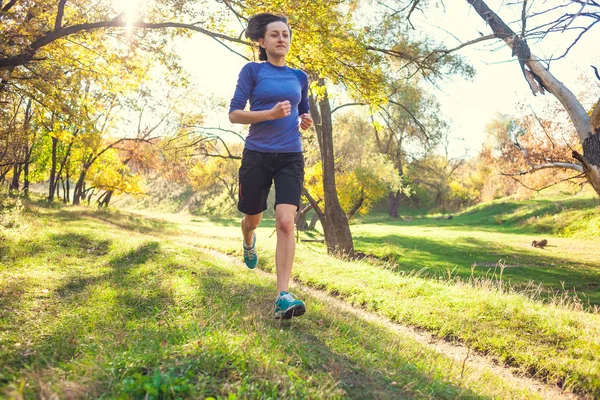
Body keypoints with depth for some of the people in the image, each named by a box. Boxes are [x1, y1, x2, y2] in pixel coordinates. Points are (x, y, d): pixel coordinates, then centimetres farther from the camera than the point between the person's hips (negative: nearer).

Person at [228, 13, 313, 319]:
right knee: (253, 218, 14)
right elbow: (234, 114, -5)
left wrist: (305, 121, 0)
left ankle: (283, 297, -17)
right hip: (257, 155, -1)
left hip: (291, 158, 1)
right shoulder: (252, 71, 1)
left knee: (285, 222, -16)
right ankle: (249, 244, 53)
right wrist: (271, 113, -19)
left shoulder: (299, 77, 11)